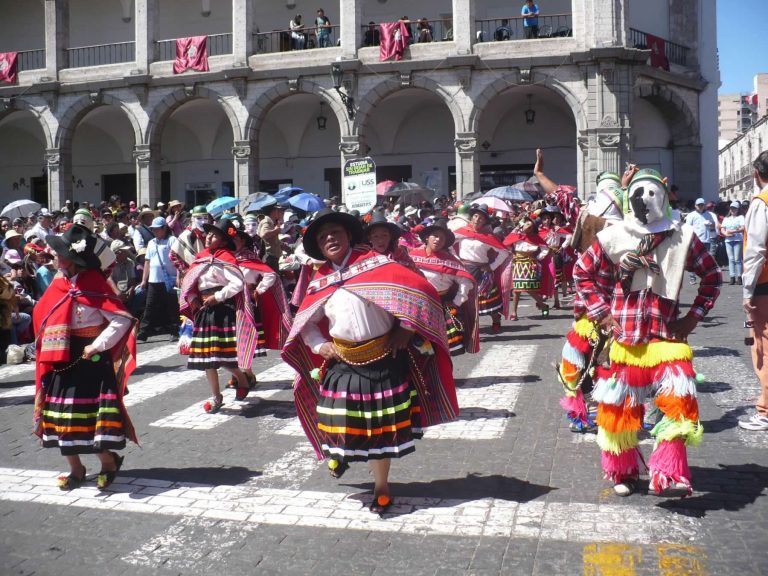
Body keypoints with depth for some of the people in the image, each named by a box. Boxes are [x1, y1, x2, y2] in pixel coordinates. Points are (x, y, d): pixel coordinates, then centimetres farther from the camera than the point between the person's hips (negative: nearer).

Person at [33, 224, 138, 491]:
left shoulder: (94, 283, -14)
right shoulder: (59, 282, 5)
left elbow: (123, 319, -19)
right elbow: (43, 316, 17)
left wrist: (98, 346, -19)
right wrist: (47, 354, 7)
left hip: (90, 359, -7)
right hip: (61, 360, 7)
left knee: (94, 415, -3)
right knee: (62, 416, 11)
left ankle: (108, 460, 21)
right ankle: (76, 469, 26)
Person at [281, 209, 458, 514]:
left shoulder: (374, 263, -8)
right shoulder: (320, 281, 6)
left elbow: (420, 289, -13)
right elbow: (305, 323, 15)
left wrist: (406, 329, -12)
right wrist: (320, 346, -1)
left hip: (384, 360, -3)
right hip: (342, 363, 3)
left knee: (381, 425, 7)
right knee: (341, 421, 7)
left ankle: (381, 486, 24)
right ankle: (340, 453, 41)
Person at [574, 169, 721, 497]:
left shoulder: (682, 238, 2)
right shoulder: (613, 238, -1)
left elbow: (712, 275, 12)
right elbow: (582, 273, 9)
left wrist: (693, 317, 4)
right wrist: (601, 312, 1)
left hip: (666, 337, 0)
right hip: (623, 338, 0)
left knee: (678, 402, -14)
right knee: (619, 406, 8)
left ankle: (667, 476, -6)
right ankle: (622, 472, 27)